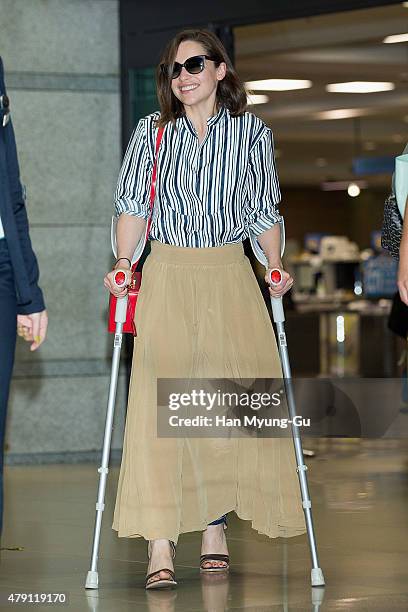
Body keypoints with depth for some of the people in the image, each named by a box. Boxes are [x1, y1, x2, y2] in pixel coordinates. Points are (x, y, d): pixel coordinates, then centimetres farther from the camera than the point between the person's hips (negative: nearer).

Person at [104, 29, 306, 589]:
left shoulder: (251, 132, 8)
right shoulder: (151, 132, 9)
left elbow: (265, 209, 11)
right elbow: (133, 202, 7)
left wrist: (276, 266, -1)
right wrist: (123, 262, -5)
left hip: (230, 275, 1)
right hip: (167, 275, -1)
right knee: (159, 400, -12)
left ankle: (215, 527, 10)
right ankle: (160, 543, -15)